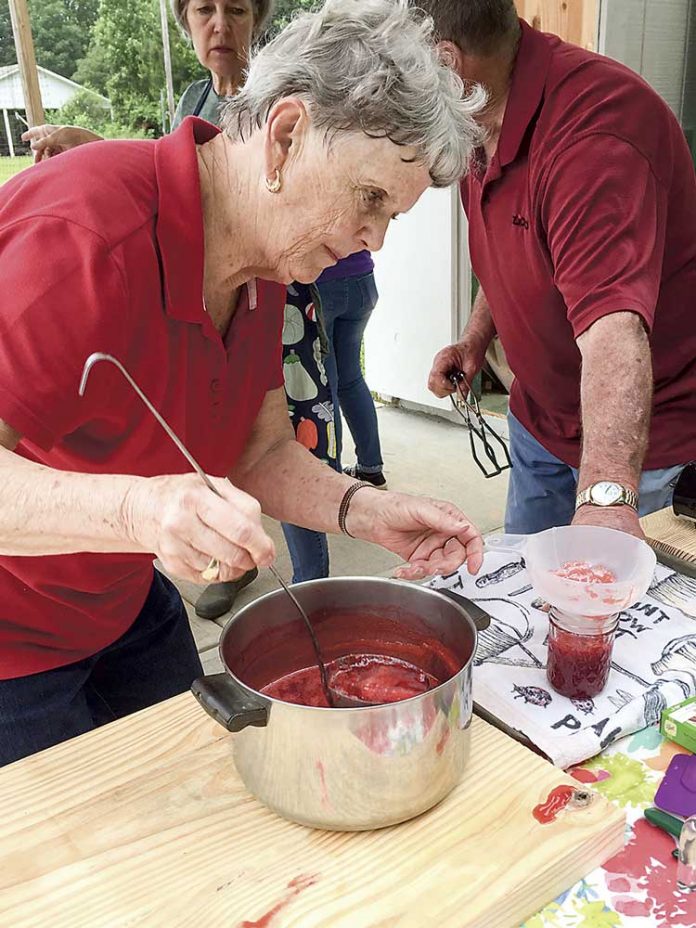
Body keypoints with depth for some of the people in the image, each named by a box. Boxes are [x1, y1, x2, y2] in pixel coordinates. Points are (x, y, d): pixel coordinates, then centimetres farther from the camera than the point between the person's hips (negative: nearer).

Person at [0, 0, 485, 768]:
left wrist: (364, 510, -16)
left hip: (126, 605, 7)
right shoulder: (85, 235, -32)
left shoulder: (260, 260, -4)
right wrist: (137, 509, -47)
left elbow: (260, 455, 0)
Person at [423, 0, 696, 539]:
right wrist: (477, 336, 2)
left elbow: (613, 326, -43)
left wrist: (607, 496, -54)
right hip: (540, 416, 8)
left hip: (635, 438, -8)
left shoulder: (595, 122, -30)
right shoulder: (478, 120, 1)